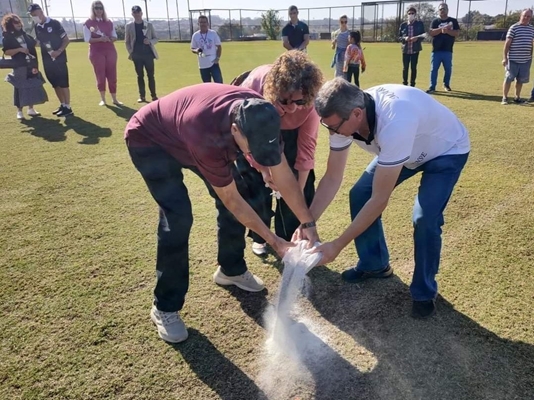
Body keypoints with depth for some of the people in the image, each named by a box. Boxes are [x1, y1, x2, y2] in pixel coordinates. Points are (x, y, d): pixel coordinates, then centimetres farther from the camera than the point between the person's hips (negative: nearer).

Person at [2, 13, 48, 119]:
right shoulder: (7, 37, -2)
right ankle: (19, 111, 4)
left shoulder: (25, 34, 12)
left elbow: (34, 45, 20)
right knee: (19, 88, -3)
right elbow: (6, 52, -8)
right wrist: (19, 49, -19)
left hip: (31, 65, 5)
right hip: (19, 67, -5)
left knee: (33, 87, 6)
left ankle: (31, 109, 16)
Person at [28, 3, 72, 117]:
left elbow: (66, 40, -6)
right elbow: (40, 43, 16)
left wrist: (59, 51, -20)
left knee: (63, 83, -4)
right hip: (47, 60, 6)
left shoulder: (54, 23, -7)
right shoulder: (36, 27, 9)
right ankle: (62, 105, 20)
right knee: (55, 84, 10)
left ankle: (68, 107, 0)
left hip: (59, 58, -6)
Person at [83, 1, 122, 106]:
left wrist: (109, 39, -11)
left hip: (110, 51, 3)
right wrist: (100, 39, -20)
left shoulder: (109, 22, 11)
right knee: (100, 76, -2)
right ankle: (103, 99, 8)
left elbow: (115, 37, 11)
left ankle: (114, 99, 7)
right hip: (96, 52, -3)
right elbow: (87, 39, -8)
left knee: (112, 76, 2)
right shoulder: (88, 23, -1)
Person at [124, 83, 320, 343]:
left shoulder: (259, 115, -26)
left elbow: (283, 174, -17)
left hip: (184, 131, 7)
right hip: (149, 140, -6)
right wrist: (274, 241, -25)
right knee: (177, 216, -22)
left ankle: (231, 270, 22)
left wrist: (308, 224, -17)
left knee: (239, 192, 0)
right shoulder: (206, 134, -44)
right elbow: (231, 200, -32)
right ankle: (165, 307, -3)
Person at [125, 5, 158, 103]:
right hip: (137, 55, 0)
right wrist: (131, 52, -2)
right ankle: (142, 96, 7)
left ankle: (154, 95, 5)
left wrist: (150, 41, -13)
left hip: (148, 53, 0)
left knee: (150, 75, 0)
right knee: (140, 76, 3)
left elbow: (156, 39, 8)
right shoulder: (129, 26, 6)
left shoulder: (149, 25, 6)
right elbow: (127, 41, 9)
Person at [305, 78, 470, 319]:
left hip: (447, 151, -6)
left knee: (425, 219, -23)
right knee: (359, 195, -3)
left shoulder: (394, 124, -45)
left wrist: (337, 246, -34)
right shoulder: (344, 116, -23)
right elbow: (332, 179, -14)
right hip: (409, 149, 7)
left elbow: (380, 200, -39)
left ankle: (424, 293, 2)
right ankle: (374, 265, 18)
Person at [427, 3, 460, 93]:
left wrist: (446, 31, -16)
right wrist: (442, 29, -19)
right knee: (434, 69, -3)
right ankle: (432, 87, 1)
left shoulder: (453, 21, 6)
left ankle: (446, 85, 24)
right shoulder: (435, 21, 6)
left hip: (448, 50, 1)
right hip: (436, 50, -1)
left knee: (448, 69, 7)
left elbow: (457, 33, -3)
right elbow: (431, 33, -9)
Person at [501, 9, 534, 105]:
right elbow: (507, 43, -8)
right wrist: (504, 58, -13)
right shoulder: (514, 28, -6)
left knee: (521, 80, 10)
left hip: (526, 60, 5)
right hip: (513, 59, -5)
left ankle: (517, 97, 22)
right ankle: (504, 98, 7)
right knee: (508, 78, -1)